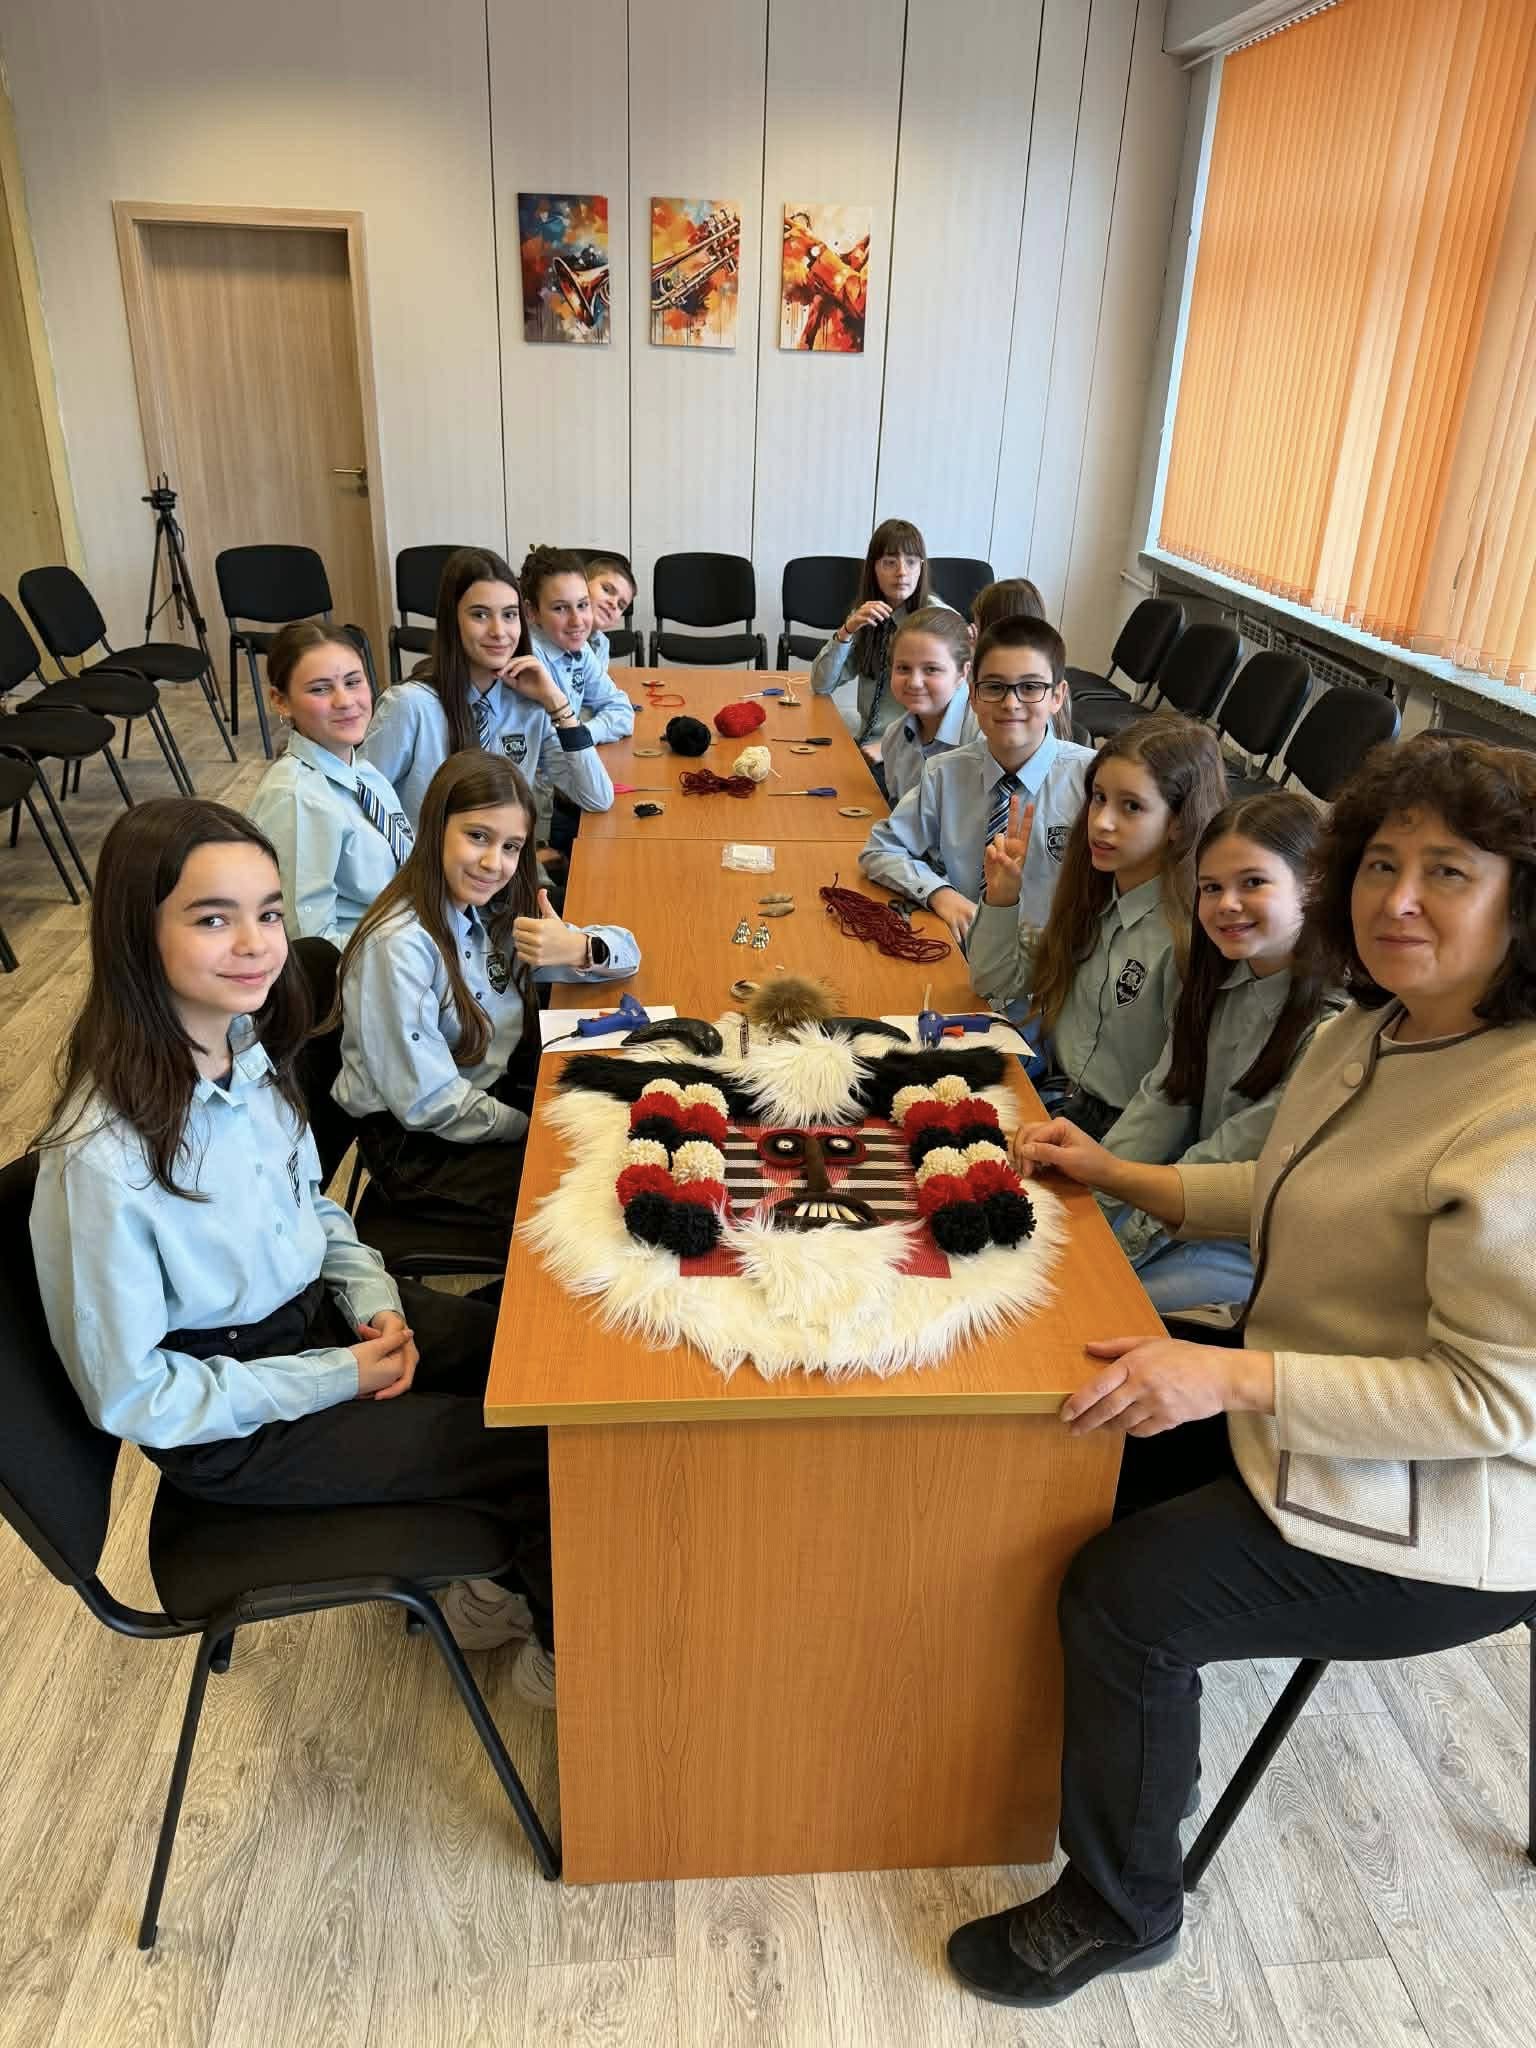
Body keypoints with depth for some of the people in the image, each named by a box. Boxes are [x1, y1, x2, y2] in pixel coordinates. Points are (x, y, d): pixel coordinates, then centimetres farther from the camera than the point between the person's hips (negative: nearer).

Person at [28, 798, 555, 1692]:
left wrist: (376, 1302, -7)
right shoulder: (103, 1156, -31)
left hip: (318, 1313, 6)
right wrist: (343, 1377, -17)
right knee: (553, 1441, -6)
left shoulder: (247, 1045, -9)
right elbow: (130, 1393, -20)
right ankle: (564, 1656, 24)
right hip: (232, 1428, -6)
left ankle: (500, 1585, 26)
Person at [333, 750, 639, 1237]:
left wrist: (579, 948, -20)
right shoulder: (399, 946, -24)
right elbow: (428, 1103, -22)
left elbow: (626, 951, 3)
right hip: (416, 1145, -7)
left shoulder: (496, 912, -1)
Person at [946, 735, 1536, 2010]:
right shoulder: (1372, 1033, 1)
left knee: (1128, 1595, -15)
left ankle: (1122, 1910, 14)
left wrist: (1232, 1376, -34)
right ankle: (1140, 1735, 32)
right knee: (1092, 1460, 8)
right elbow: (1283, 1195, 15)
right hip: (1299, 1410, 9)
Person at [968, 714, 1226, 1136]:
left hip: (1113, 1124, -7)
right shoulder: (1093, 895, 2)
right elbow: (997, 983, 11)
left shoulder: (1187, 935, -22)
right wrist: (1002, 898, -4)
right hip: (1056, 1088, 7)